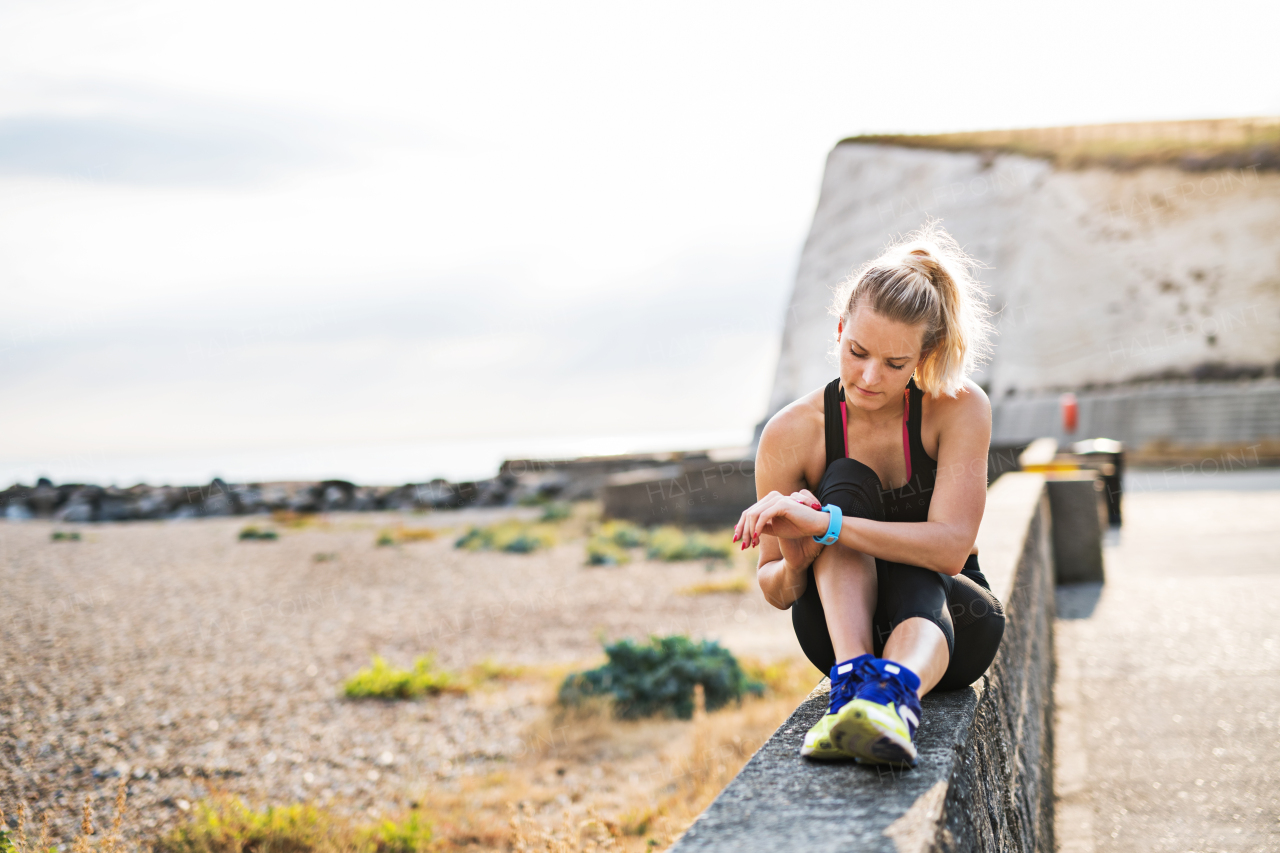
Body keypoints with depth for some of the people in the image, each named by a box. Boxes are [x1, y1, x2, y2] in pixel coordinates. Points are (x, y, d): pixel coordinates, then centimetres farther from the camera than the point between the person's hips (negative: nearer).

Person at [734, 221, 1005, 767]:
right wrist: (795, 564, -31)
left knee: (912, 579, -37)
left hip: (948, 625, 0)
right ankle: (854, 673, -48)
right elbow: (776, 592, -6)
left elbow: (950, 547, -29)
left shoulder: (960, 409, -16)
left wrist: (822, 525, -40)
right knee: (848, 480, -28)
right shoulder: (791, 435, -13)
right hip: (841, 627, 1)